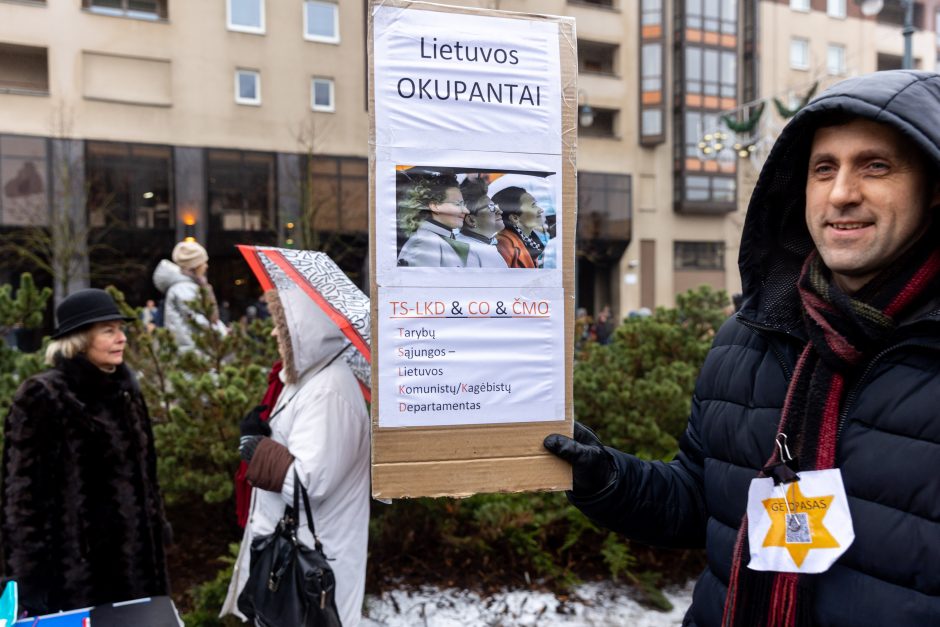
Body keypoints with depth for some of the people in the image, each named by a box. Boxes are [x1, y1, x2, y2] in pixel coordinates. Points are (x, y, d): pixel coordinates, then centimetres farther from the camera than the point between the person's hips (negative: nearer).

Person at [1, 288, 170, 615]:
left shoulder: (124, 391, 9)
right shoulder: (42, 396, -12)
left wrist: (157, 532, 16)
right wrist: (29, 577, -16)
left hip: (132, 555, 7)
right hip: (73, 564, -6)